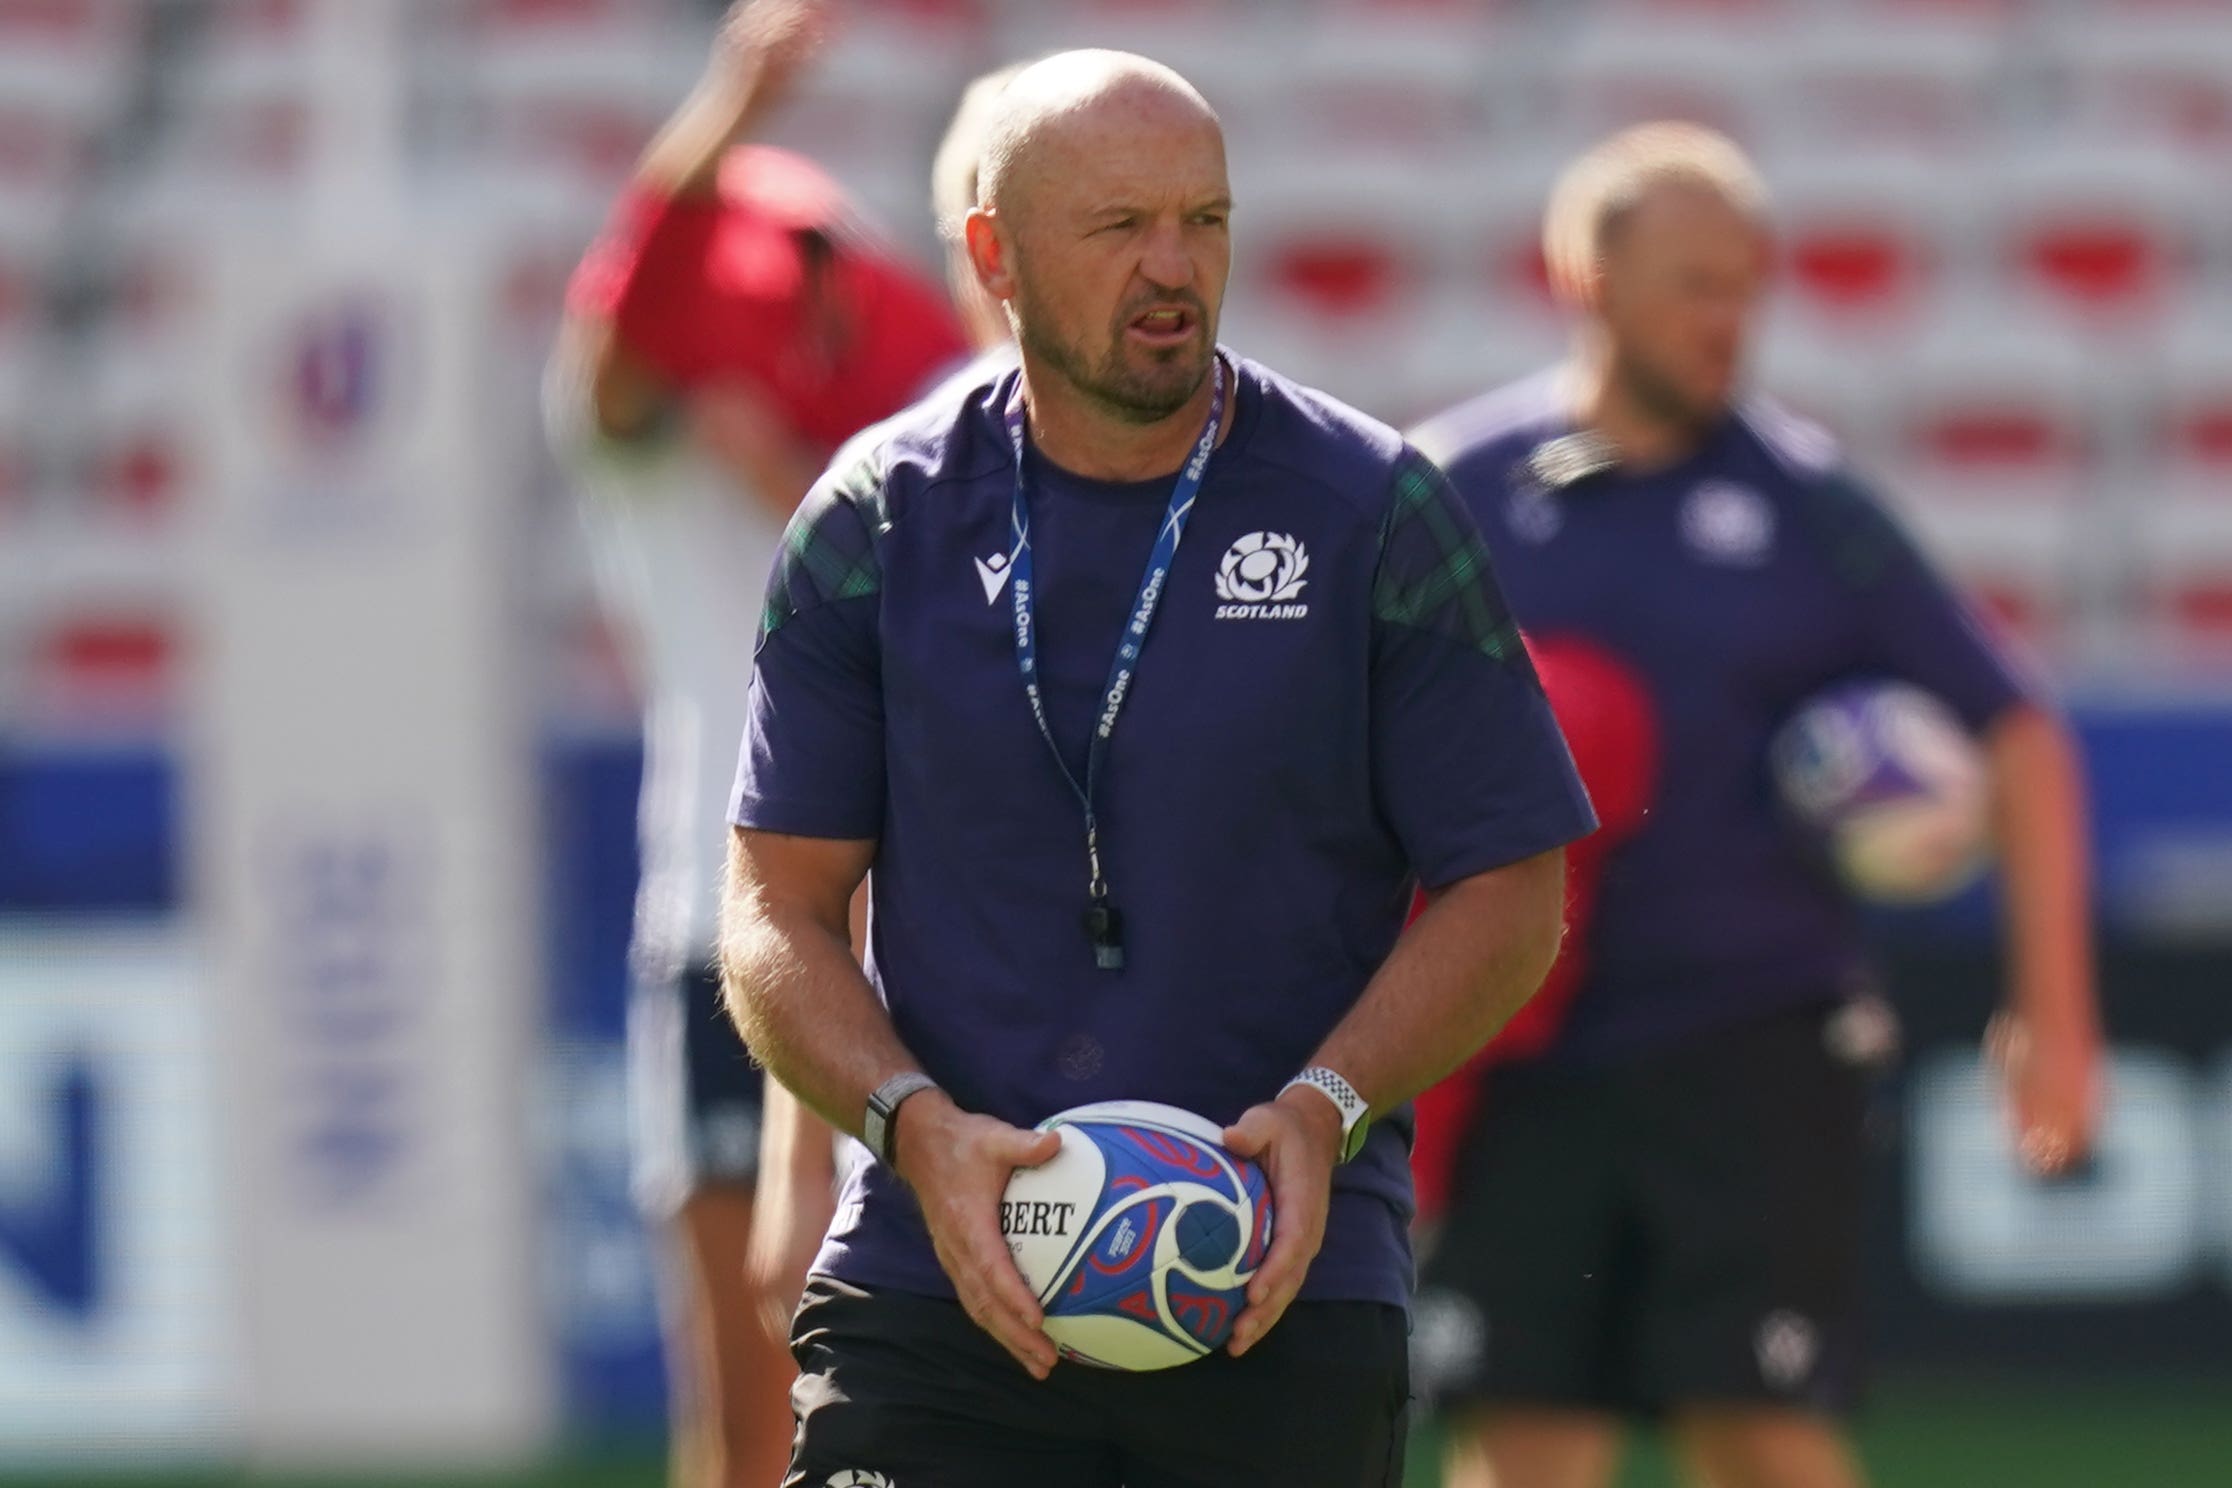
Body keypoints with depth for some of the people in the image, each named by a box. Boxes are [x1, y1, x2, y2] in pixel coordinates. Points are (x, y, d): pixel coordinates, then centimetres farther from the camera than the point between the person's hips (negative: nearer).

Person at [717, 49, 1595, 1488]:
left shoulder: (1377, 515, 2)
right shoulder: (877, 521, 5)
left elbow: (1508, 894, 4)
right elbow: (780, 908, 6)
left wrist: (1322, 1112, -12)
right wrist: (919, 1127, -12)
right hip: (938, 1298, 0)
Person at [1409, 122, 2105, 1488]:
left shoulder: (1804, 500, 2)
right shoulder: (1456, 489, 3)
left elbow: (2018, 733, 6)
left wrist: (2054, 1009, 0)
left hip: (1757, 1053, -1)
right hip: (1528, 1056, 1)